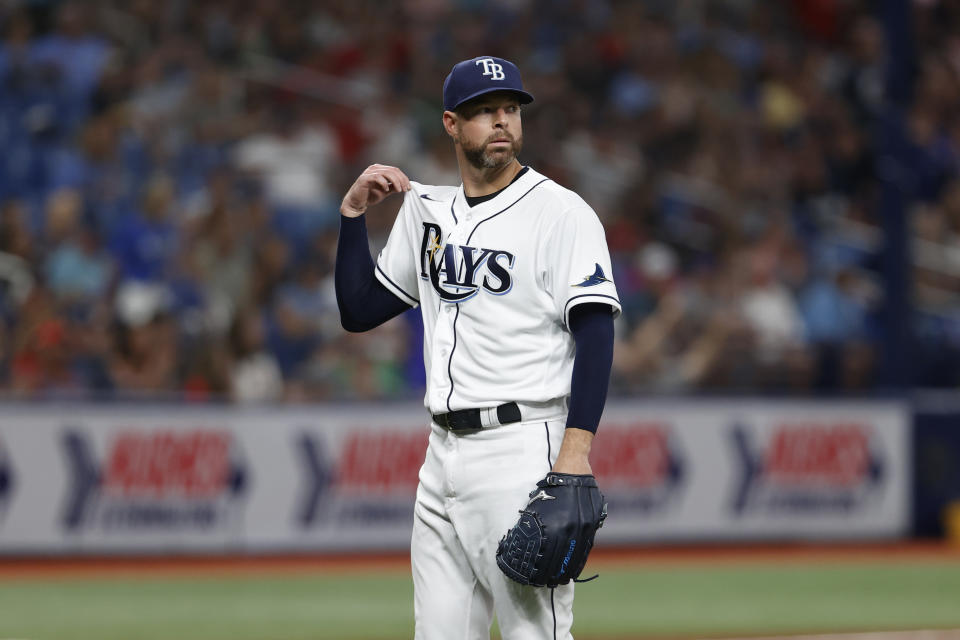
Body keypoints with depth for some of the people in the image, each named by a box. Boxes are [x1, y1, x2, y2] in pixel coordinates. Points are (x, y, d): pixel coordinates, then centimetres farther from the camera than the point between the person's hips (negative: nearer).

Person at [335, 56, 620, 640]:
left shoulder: (561, 213, -6)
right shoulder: (426, 212, 16)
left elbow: (596, 334, -13)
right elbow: (359, 310, 20)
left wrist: (577, 448, -24)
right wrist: (353, 213, 8)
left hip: (522, 450, -7)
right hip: (444, 455, 7)